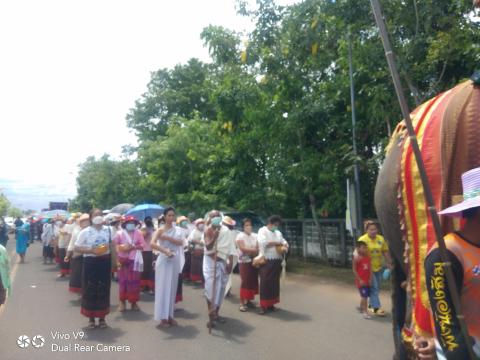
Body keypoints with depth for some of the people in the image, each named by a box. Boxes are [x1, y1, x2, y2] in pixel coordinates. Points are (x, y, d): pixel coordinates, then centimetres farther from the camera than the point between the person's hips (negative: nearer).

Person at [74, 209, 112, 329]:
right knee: (90, 291, 5)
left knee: (103, 290, 8)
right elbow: (76, 248, -5)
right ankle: (91, 318, 22)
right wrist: (91, 251, -18)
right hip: (90, 263, -2)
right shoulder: (85, 232, -6)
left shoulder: (108, 230, 2)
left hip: (105, 262, 2)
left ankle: (102, 318, 23)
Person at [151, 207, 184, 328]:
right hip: (164, 261, -5)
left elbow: (180, 242, -9)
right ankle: (162, 318, 6)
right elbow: (152, 244, -20)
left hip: (175, 261, 5)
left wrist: (167, 238, -19)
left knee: (172, 288, 10)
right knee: (163, 288, -1)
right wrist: (165, 250, -28)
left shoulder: (177, 230, 8)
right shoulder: (161, 230, -5)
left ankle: (169, 315, 20)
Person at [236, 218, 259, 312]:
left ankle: (248, 300, 20)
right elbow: (243, 249, -16)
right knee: (245, 282, -9)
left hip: (254, 262, 6)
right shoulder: (240, 236, -6)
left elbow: (258, 248, 5)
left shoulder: (255, 236, 10)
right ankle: (242, 303, -4)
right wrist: (254, 250, -10)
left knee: (253, 281, 8)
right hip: (244, 262, -5)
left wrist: (249, 251, -14)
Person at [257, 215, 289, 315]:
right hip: (266, 261, -6)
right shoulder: (262, 231, -3)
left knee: (275, 283, 10)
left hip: (277, 261, 6)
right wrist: (277, 243, -10)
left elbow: (285, 242, 16)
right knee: (265, 283, -4)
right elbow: (263, 243, -20)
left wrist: (285, 247, -9)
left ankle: (271, 304, 20)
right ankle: (263, 306, 3)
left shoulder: (278, 233, 18)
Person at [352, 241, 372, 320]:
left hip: (367, 280, 6)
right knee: (364, 296, -9)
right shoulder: (356, 258, -13)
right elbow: (354, 270, -12)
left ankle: (361, 308, 33)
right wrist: (360, 280, -14)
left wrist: (370, 278, -2)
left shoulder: (368, 257, 4)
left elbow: (370, 269, 7)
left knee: (365, 295, 13)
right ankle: (365, 312, -1)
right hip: (361, 281, -6)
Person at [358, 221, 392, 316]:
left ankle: (371, 305, 31)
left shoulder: (381, 239, 1)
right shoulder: (362, 240, -14)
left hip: (379, 267, 6)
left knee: (376, 288, 15)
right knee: (373, 287, -7)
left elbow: (385, 252, 9)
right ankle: (376, 308, -3)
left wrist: (389, 263, 9)